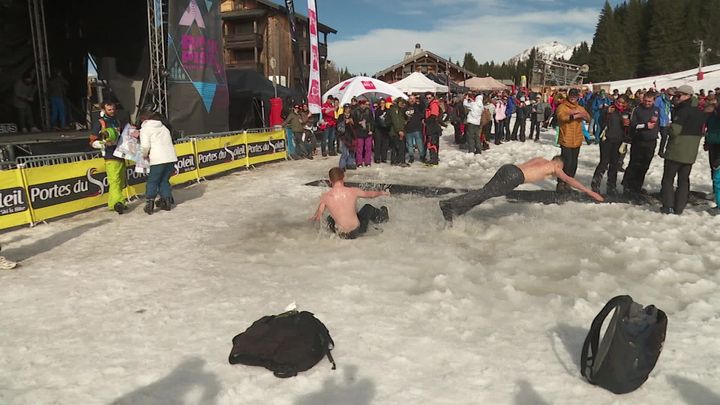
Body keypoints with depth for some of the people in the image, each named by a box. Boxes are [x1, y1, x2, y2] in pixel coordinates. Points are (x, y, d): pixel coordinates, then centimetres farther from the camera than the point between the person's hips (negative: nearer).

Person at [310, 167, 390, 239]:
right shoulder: (353, 191, -12)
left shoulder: (325, 197, -12)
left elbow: (318, 217, -4)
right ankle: (382, 216, 55)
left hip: (340, 234, 0)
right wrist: (382, 193, 28)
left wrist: (313, 218, 21)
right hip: (356, 231, 0)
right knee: (368, 208, 29)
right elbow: (371, 194, 7)